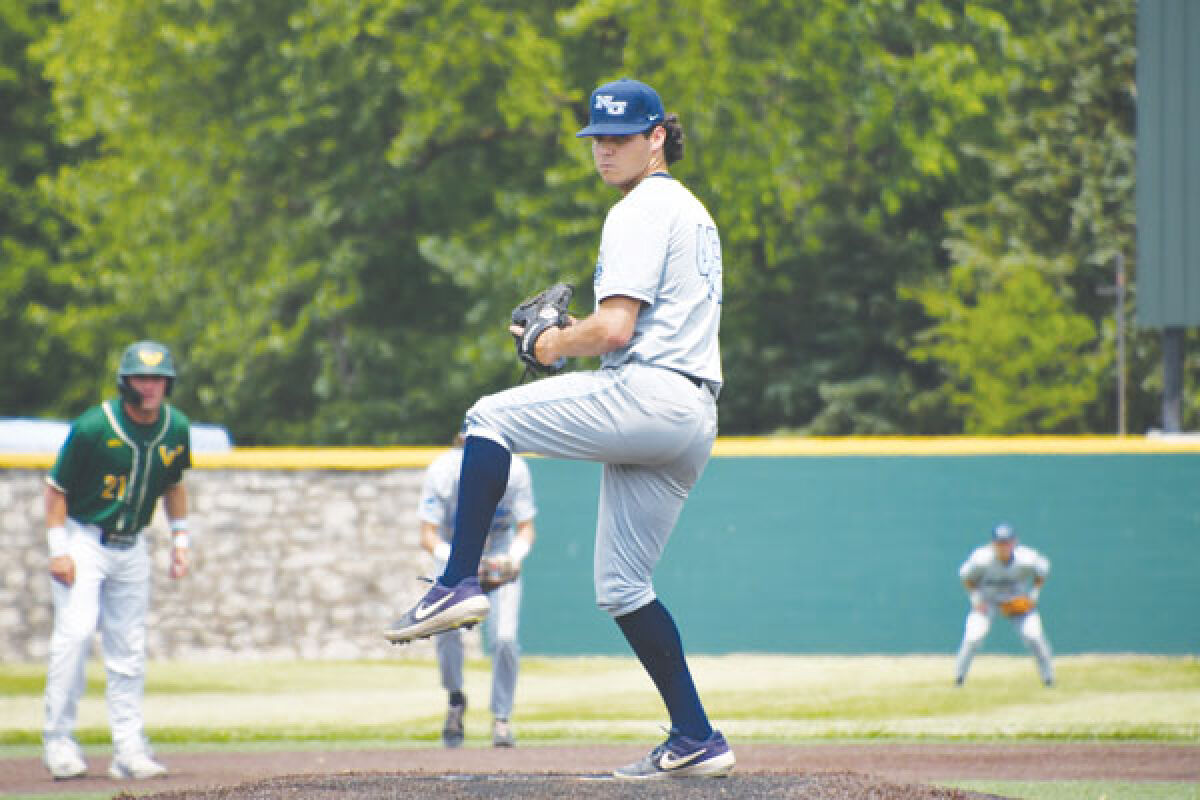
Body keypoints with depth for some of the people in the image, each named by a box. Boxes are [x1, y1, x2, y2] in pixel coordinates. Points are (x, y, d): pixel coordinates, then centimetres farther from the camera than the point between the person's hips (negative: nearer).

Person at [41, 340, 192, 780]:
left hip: (131, 546, 5)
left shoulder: (176, 429, -2)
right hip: (83, 540, -5)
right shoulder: (92, 428, -18)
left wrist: (180, 538, 10)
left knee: (129, 650, 5)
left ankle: (129, 749, 7)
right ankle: (58, 741, -11)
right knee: (75, 631, -17)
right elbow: (56, 487, -10)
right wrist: (58, 550, -15)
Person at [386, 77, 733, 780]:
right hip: (694, 420, 10)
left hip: (647, 397, -10)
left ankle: (460, 584, -14)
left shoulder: (641, 213, -6)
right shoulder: (693, 213, 26)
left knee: (491, 418, -4)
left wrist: (557, 346, 2)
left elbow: (617, 330, -16)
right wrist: (577, 331, 20)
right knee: (623, 586, 11)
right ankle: (696, 741, 8)